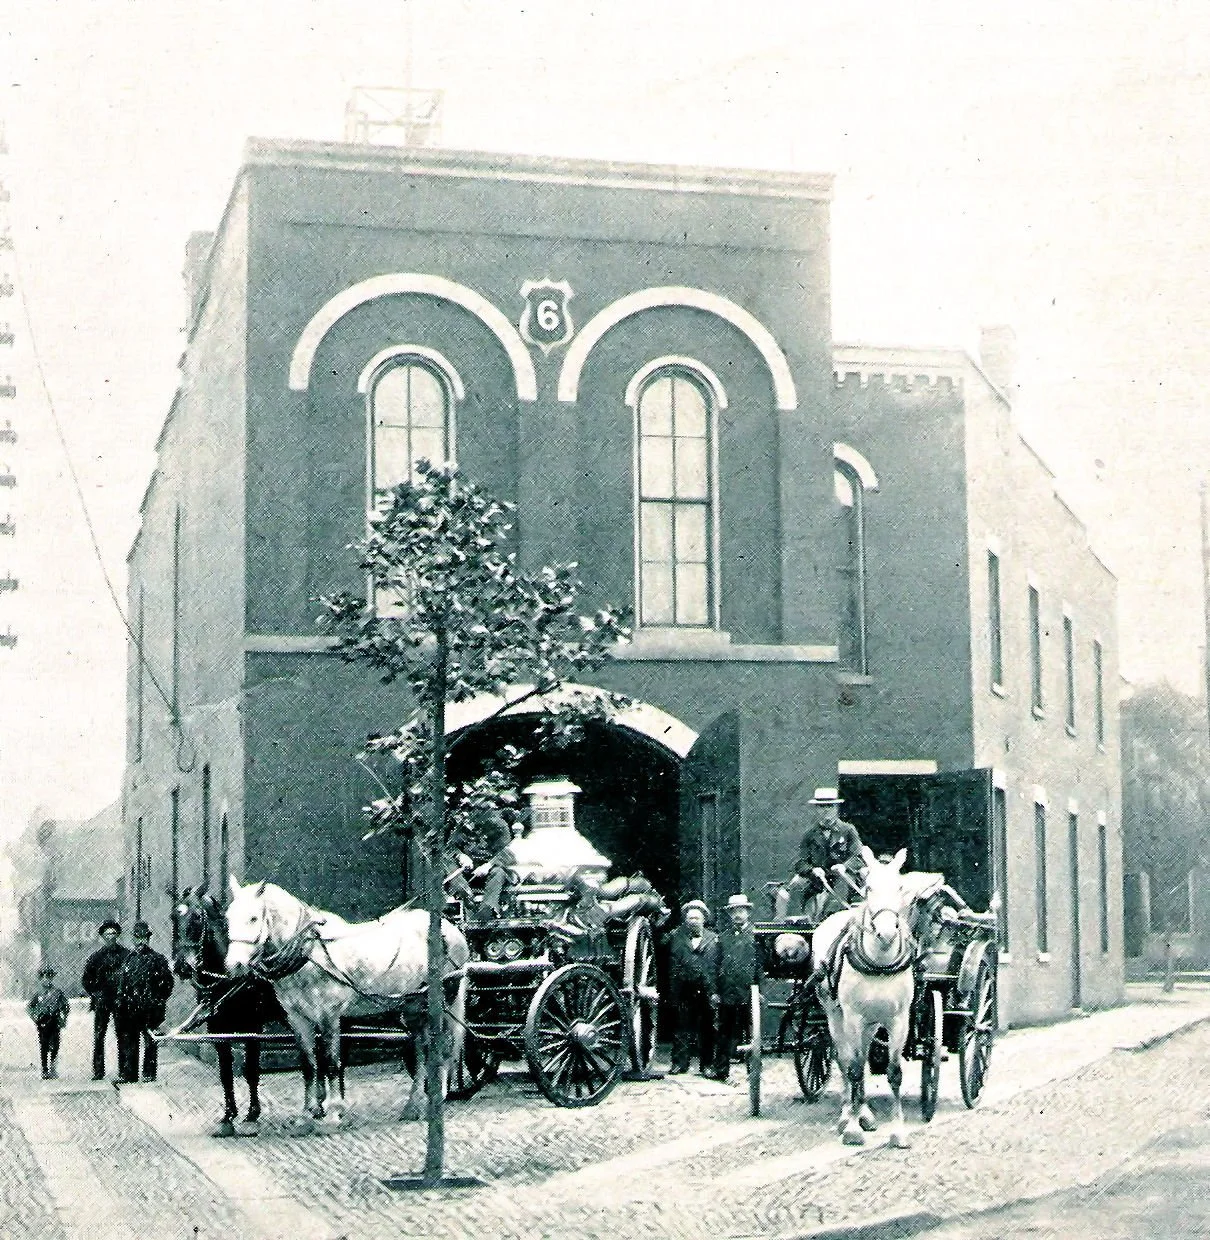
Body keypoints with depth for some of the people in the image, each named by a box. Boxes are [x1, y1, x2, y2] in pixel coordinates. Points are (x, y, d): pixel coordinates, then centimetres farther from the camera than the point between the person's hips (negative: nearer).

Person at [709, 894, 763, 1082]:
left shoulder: (756, 934, 4)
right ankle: (721, 1069, 13)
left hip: (748, 994, -3)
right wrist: (714, 990, 6)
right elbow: (716, 964, 13)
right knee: (725, 1032, 7)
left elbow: (762, 965, 2)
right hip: (726, 994, 3)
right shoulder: (723, 935, 13)